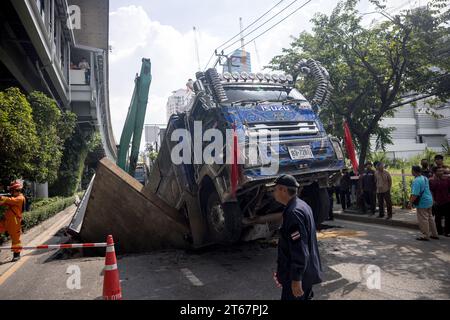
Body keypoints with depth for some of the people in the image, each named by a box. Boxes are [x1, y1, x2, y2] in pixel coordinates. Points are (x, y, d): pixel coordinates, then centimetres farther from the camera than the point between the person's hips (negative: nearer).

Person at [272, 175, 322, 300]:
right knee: (305, 297, 23)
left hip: (299, 274, -10)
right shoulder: (302, 205, 7)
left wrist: (296, 279, -23)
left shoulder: (294, 213, -26)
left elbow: (299, 250, -28)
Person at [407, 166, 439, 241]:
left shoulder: (417, 181, -22)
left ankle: (425, 236, 9)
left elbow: (415, 194, -27)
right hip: (429, 200, 10)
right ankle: (434, 234, 28)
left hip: (422, 203, -10)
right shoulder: (425, 178, 9)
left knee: (423, 220, 1)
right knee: (430, 218, 19)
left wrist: (410, 203, -20)